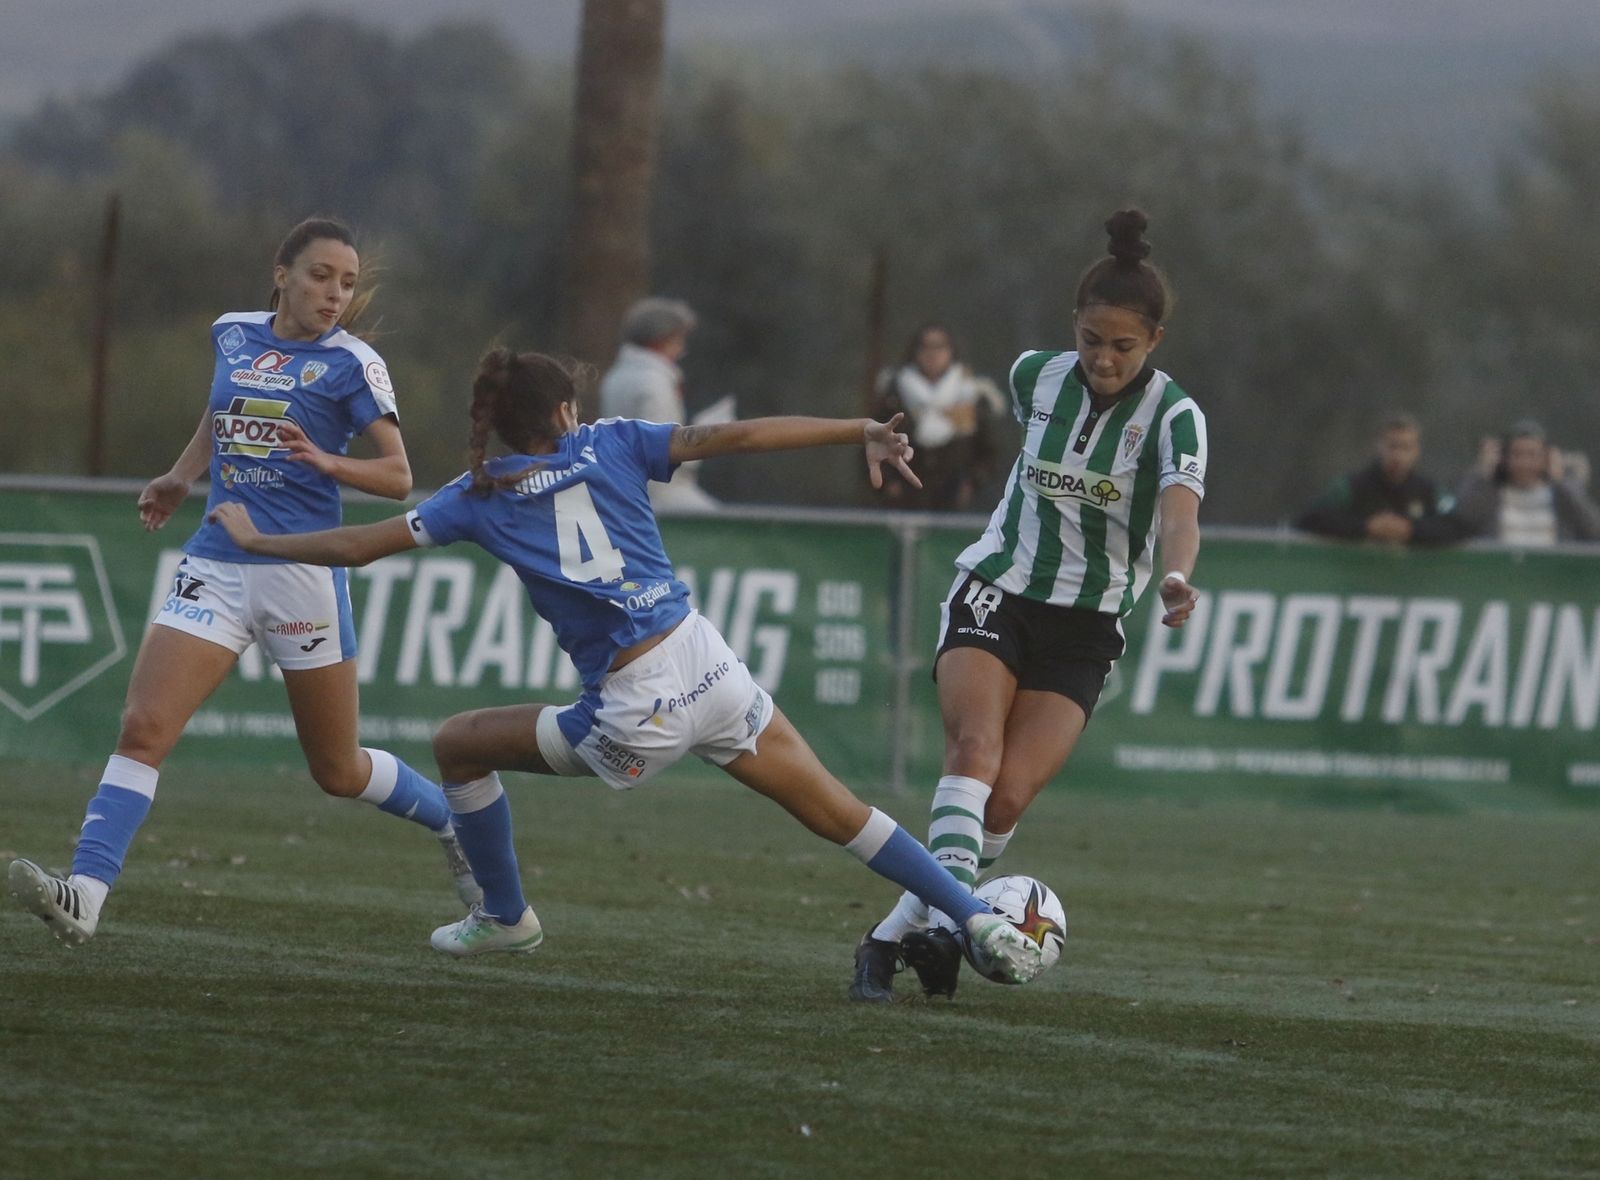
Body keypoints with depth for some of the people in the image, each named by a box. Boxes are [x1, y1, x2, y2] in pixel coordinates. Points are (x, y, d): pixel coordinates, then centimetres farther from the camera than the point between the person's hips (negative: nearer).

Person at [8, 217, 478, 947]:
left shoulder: (350, 363, -5)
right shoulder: (233, 335, 8)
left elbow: (398, 475, -8)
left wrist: (326, 461, -25)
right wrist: (181, 478, 18)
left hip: (302, 574, -3)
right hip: (216, 566, 3)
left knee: (338, 771, 9)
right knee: (142, 729, -15)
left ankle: (455, 826, 36)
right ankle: (83, 897, -24)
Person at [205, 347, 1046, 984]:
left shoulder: (481, 497, 6)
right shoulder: (609, 445, 9)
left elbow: (358, 546, 8)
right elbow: (731, 438, -3)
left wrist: (257, 541, 24)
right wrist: (861, 432, -3)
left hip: (637, 715, -3)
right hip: (712, 669, 3)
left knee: (458, 746, 19)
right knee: (838, 813, 12)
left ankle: (505, 918, 32)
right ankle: (982, 923, 6)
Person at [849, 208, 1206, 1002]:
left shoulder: (1174, 417, -13)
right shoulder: (1036, 376, -2)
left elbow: (1180, 511, -32)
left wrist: (1175, 576, -53)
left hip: (1084, 630, -2)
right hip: (996, 593, 2)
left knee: (1011, 794, -15)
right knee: (976, 745, -26)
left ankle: (898, 934, -3)